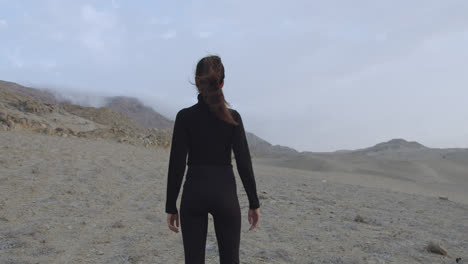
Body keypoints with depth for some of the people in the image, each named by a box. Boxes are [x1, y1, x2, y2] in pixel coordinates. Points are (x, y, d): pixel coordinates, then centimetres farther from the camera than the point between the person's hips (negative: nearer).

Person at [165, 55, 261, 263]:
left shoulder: (185, 116, -6)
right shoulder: (232, 116, -3)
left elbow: (176, 164, -7)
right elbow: (244, 163, -5)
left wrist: (171, 206, 1)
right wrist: (254, 203, 3)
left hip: (194, 193, 0)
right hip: (225, 193, 1)